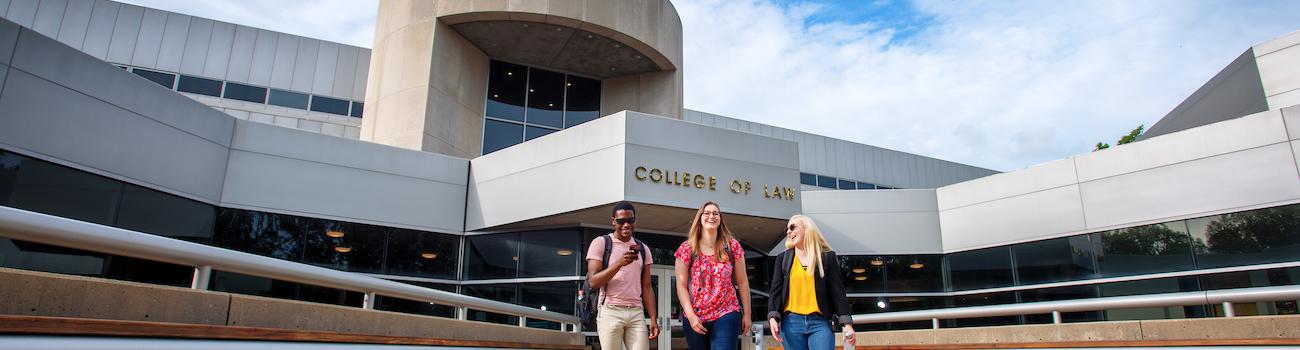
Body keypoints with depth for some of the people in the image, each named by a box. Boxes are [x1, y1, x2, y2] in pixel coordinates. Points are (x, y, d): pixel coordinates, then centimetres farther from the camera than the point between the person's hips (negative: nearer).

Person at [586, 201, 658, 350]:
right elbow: (593, 282, -8)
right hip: (610, 312, -3)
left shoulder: (643, 249, 15)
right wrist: (619, 263, -21)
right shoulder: (600, 243, 1)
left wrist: (653, 319, 6)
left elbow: (646, 287, 15)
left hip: (637, 313, 4)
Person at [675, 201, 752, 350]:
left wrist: (746, 314, 4)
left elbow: (742, 282, 6)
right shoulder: (687, 248, 1)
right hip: (695, 317, 1)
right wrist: (691, 315, -11)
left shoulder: (732, 246, 3)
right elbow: (681, 285, -2)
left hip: (726, 315, 0)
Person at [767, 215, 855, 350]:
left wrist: (847, 323, -4)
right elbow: (776, 290, 6)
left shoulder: (828, 257, 7)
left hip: (820, 322, -1)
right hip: (791, 323, 2)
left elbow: (837, 291, 3)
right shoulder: (783, 259, 11)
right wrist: (772, 317, -8)